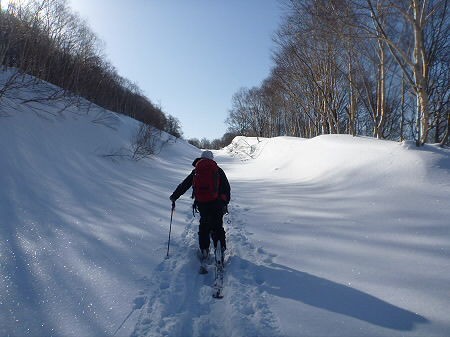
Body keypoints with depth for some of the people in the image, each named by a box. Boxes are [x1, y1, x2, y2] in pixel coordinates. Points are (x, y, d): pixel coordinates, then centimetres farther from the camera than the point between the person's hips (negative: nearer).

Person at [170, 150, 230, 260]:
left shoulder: (196, 171, 10)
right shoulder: (218, 170, 7)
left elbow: (184, 185, 14)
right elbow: (226, 187, 4)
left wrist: (174, 196, 24)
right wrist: (225, 203, 9)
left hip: (201, 204, 2)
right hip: (216, 203, -1)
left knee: (204, 224, 18)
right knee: (217, 226, 10)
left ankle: (204, 250, 17)